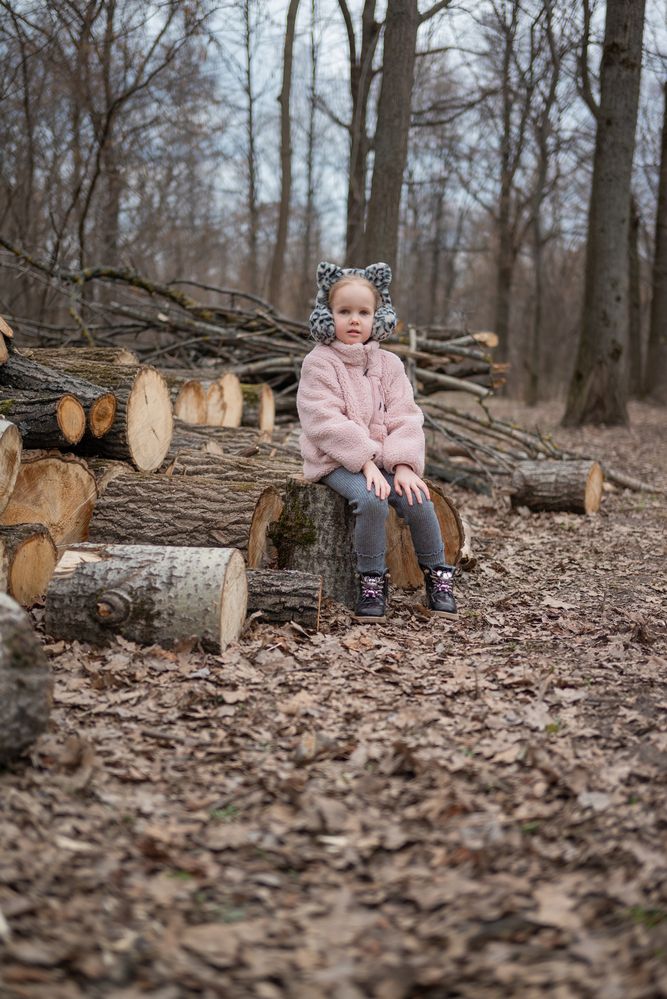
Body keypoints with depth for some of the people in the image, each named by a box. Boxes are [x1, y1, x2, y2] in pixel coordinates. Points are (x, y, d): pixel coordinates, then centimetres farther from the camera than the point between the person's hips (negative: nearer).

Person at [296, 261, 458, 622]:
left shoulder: (389, 364, 10)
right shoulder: (318, 363, -4)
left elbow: (404, 417, 2)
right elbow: (328, 422, -15)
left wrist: (404, 464, -15)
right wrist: (365, 462, -23)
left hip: (383, 459, 4)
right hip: (337, 462, -4)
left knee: (419, 501, -20)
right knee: (371, 500, -32)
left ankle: (437, 575, 2)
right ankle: (372, 581, -14)